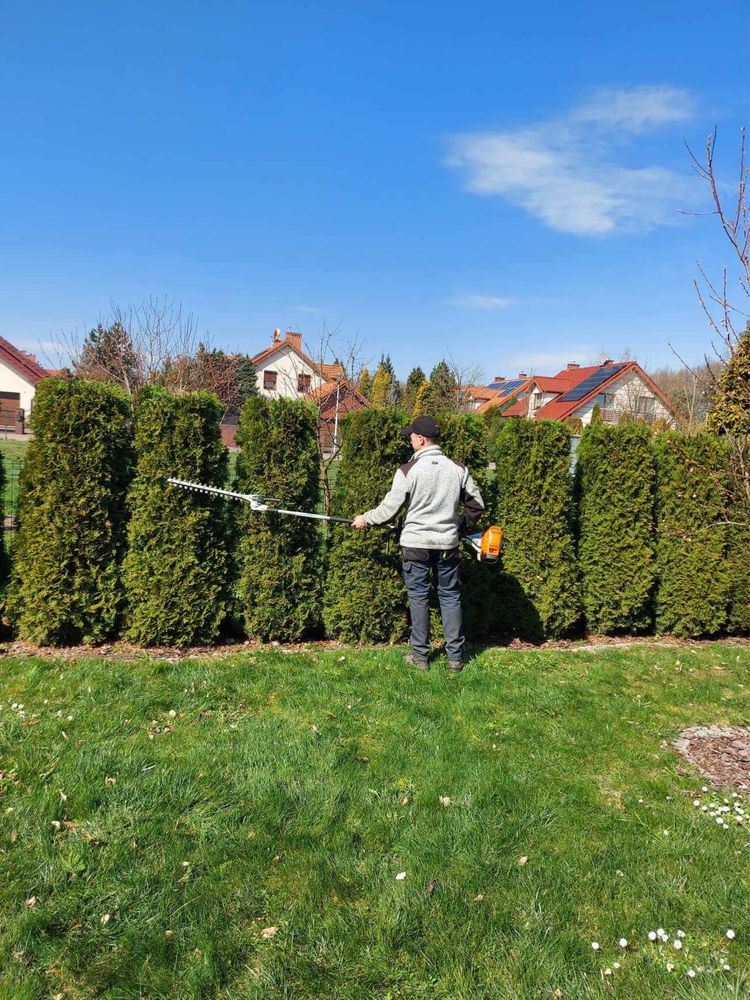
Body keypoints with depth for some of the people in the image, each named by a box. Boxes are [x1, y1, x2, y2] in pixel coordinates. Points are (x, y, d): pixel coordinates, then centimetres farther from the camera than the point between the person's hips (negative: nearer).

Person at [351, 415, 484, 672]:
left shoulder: (408, 470, -12)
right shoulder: (458, 468, 0)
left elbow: (389, 508, -7)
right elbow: (476, 505, 6)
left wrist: (365, 519, 11)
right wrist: (462, 527, 22)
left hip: (416, 544, -3)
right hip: (447, 543, 3)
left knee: (418, 597, 9)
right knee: (450, 596, 12)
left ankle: (420, 655, 16)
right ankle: (455, 656, 17)